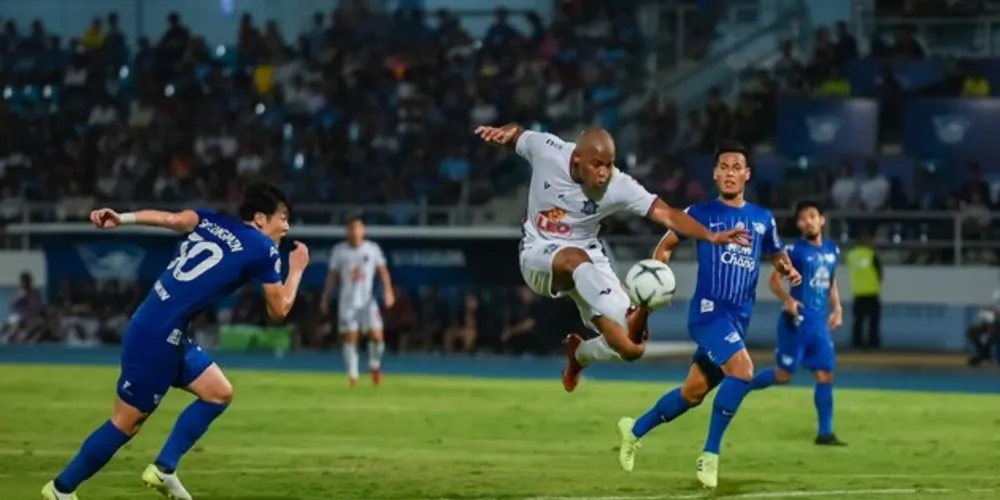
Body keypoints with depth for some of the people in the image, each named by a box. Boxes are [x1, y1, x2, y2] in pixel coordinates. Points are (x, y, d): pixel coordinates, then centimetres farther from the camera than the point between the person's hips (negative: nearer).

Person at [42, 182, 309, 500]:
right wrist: (297, 269, 16)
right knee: (127, 422, 1)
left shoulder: (211, 222, 13)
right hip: (156, 337, -9)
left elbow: (172, 219, -5)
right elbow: (279, 309, 1)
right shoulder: (263, 250, -6)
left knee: (219, 393, 11)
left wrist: (123, 219, -17)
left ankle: (163, 470, 10)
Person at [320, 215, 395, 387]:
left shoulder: (373, 249, 1)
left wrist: (388, 290, -11)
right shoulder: (339, 250, 3)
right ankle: (352, 375, 3)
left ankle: (374, 366, 16)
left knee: (377, 336, -10)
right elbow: (332, 275, 8)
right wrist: (325, 298, 7)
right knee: (350, 338, -4)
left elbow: (383, 271, 3)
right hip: (347, 301, 0)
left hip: (367, 301, 0)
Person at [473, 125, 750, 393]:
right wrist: (502, 132, -19)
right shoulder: (545, 150, -18)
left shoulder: (619, 186, -20)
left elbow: (666, 214, -25)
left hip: (588, 258, 2)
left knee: (630, 346, -8)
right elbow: (516, 135, 4)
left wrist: (711, 236, -38)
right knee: (576, 259, -42)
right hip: (539, 254, -2)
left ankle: (578, 354, 25)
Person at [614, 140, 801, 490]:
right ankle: (710, 454, -16)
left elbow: (777, 255, 24)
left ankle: (635, 430, 37)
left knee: (693, 393, 13)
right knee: (742, 370, -28)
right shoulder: (700, 213, 0)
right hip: (708, 311, -5)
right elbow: (666, 245, 13)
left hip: (738, 319, 6)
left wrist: (788, 270, 1)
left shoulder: (763, 219, 10)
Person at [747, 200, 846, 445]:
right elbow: (774, 279, -8)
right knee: (784, 374, -2)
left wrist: (837, 308, 14)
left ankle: (825, 432, 4)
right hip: (797, 321, -6)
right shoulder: (795, 250, -8)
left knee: (825, 375, 0)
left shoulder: (832, 250, 11)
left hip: (819, 323, 6)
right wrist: (788, 300, -24)